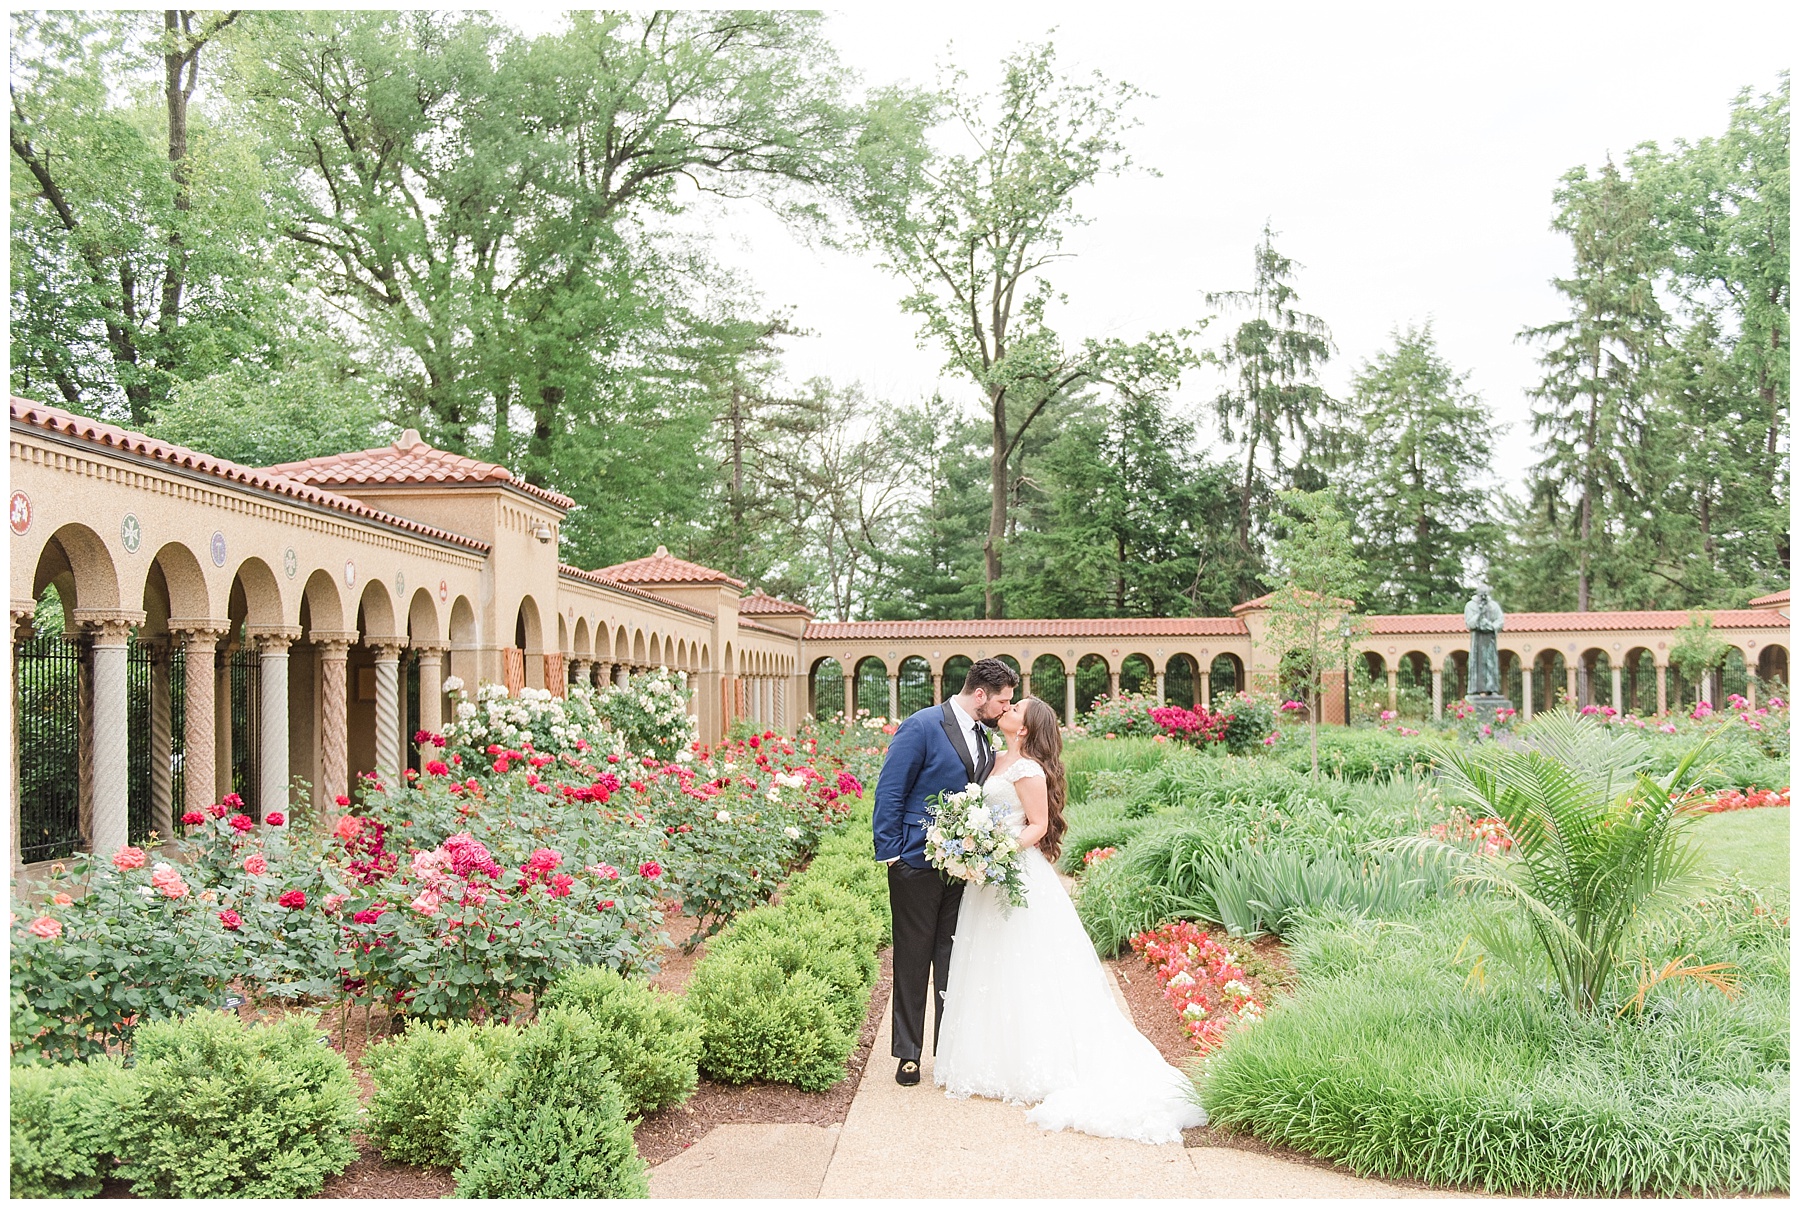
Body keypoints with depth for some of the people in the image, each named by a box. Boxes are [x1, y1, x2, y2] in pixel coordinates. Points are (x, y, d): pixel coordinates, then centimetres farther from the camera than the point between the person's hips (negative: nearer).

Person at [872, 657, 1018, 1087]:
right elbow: (889, 793, -12)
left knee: (954, 962, 10)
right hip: (917, 865, -6)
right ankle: (908, 1054, 16)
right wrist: (889, 854, -14)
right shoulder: (922, 727, -13)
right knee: (912, 962, 6)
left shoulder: (984, 738, 9)